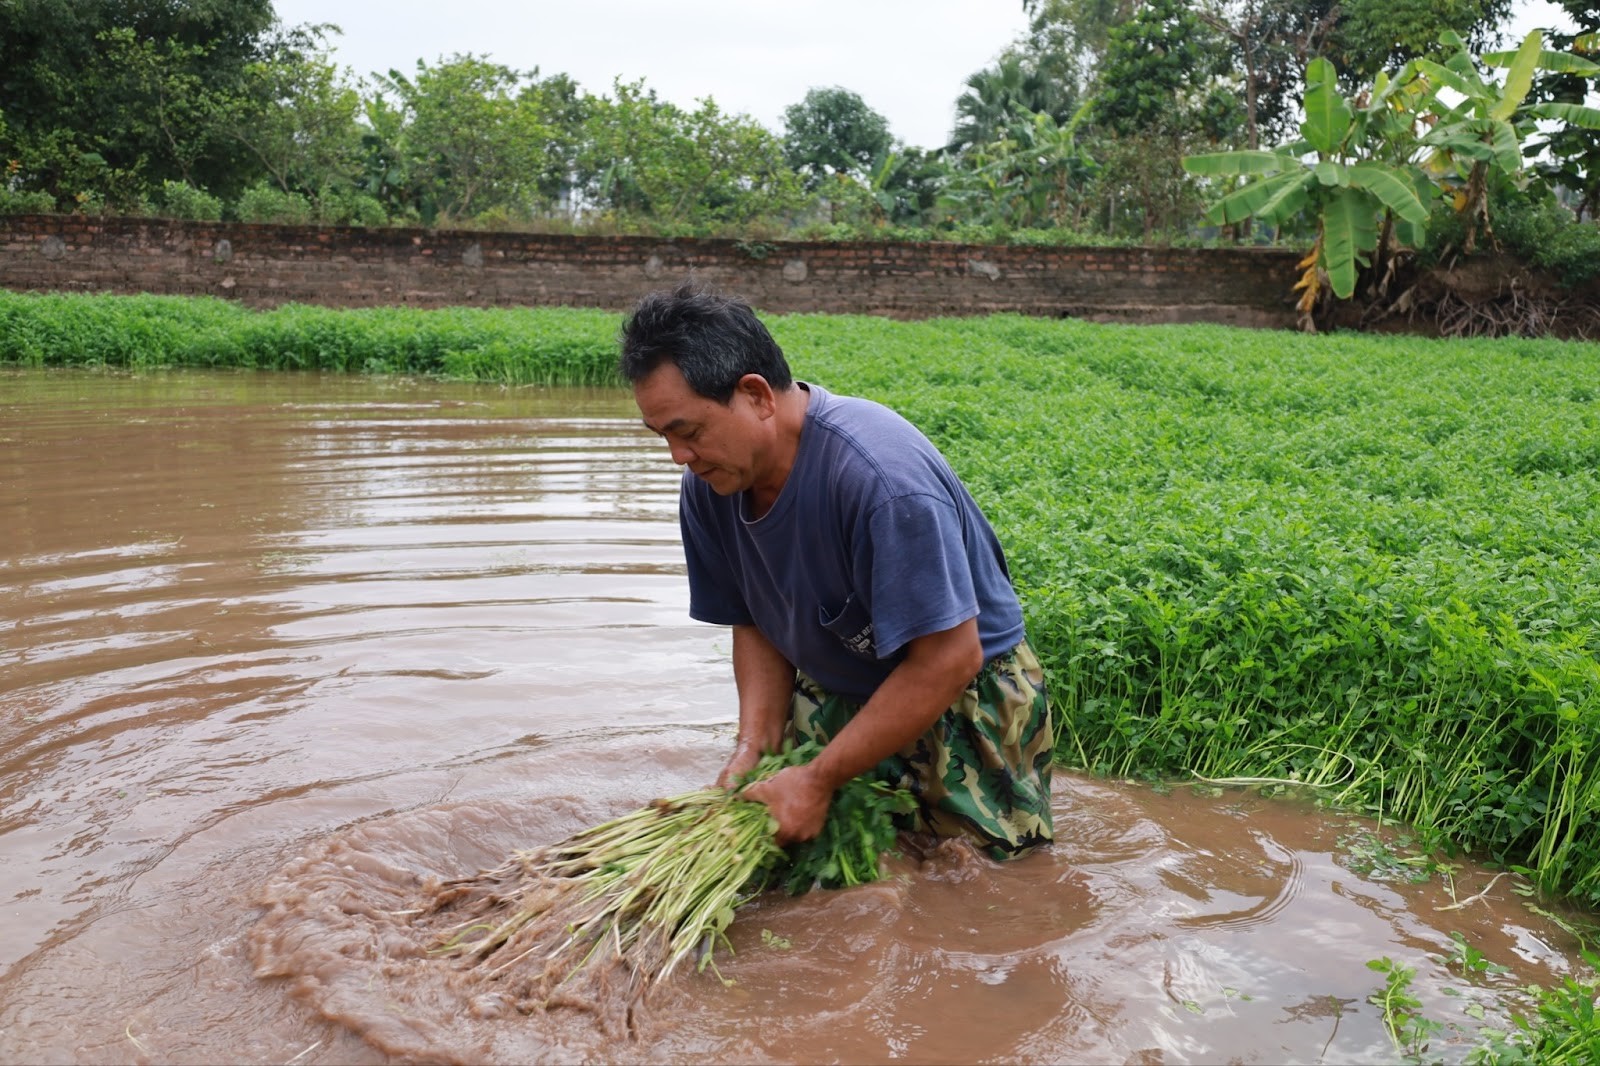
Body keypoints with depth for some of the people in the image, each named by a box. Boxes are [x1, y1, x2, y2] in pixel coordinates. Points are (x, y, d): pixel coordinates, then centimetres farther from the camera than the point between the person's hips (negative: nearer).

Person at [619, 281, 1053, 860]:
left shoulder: (881, 474, -34)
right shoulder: (707, 485, -10)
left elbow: (949, 660, -31)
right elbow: (756, 625, 3)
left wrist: (818, 779, -27)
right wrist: (754, 746, -14)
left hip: (962, 695, -5)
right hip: (836, 693, 6)